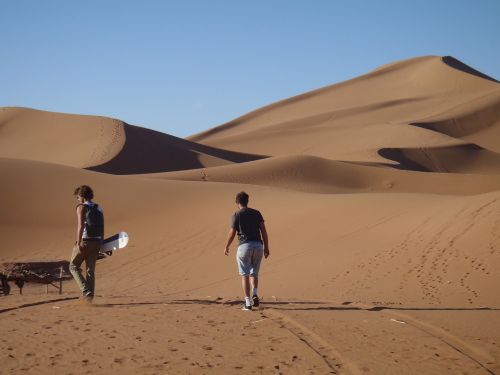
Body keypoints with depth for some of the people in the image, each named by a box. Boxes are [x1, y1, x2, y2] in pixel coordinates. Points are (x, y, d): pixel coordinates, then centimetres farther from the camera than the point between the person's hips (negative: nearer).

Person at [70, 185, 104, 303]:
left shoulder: (82, 207, -7)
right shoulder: (98, 208, 14)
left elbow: (81, 226, -18)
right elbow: (102, 228, 13)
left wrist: (78, 243, -22)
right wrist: (101, 243, 17)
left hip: (84, 241, -6)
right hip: (96, 242, 6)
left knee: (73, 266, 7)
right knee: (91, 270, 10)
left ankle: (86, 291, -7)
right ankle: (89, 296, 8)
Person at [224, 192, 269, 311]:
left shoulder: (236, 215, -1)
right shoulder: (256, 213, 9)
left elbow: (232, 233, 0)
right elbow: (264, 231, 5)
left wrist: (227, 247, 16)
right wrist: (266, 247, 10)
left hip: (244, 246, -3)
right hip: (258, 246, 3)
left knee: (245, 275, 4)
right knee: (254, 273, 17)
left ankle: (248, 303, -2)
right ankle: (254, 294, -9)